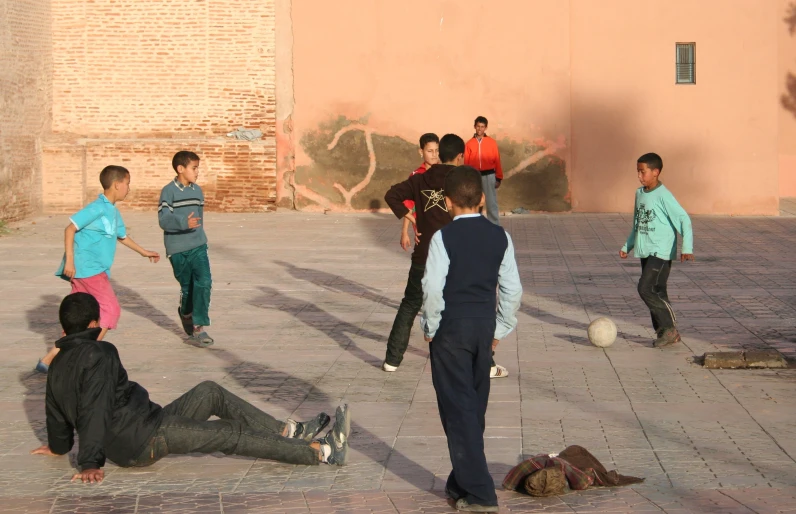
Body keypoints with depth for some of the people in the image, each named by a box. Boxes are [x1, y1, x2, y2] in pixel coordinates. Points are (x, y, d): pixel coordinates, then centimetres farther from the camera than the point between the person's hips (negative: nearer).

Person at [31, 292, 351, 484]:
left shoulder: (57, 367, 10)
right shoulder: (97, 354, -17)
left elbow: (55, 413, 21)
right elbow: (94, 409, -25)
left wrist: (59, 445, 40)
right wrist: (90, 464, -28)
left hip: (122, 446, 10)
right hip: (145, 440, -10)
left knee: (210, 393, 17)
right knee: (235, 434, -9)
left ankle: (286, 432, 15)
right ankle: (322, 452, -8)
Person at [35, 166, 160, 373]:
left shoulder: (114, 212, 17)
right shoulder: (98, 208, -13)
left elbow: (122, 236, 35)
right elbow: (70, 228, -18)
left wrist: (144, 252, 46)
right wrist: (69, 260, -22)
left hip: (96, 270, 9)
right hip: (88, 268, -9)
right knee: (110, 309, -9)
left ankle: (50, 359, 13)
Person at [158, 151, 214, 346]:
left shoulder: (197, 190, 8)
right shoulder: (169, 191, -9)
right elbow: (163, 219, -19)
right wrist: (184, 223, -33)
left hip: (198, 246, 4)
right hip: (178, 249, -4)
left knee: (204, 282, -14)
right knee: (187, 287, 8)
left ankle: (199, 327, -11)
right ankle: (186, 314, 38)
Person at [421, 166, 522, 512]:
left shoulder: (444, 237, -12)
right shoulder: (500, 237, 2)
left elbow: (433, 288, -16)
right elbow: (512, 290, 3)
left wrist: (431, 327, -3)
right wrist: (500, 329, 12)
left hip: (451, 328, -5)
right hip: (485, 327, 5)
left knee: (458, 409, -2)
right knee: (474, 408, 16)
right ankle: (463, 483, 25)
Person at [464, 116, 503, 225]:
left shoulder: (492, 142, 0)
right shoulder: (469, 143, 2)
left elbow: (497, 161, 0)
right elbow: (466, 163, 3)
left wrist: (498, 178, -3)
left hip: (489, 176, -1)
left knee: (491, 203, 0)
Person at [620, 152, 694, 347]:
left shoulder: (663, 196, -14)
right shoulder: (639, 193, 11)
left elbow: (684, 219, -17)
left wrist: (687, 248, -26)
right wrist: (627, 246, 23)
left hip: (661, 253, -8)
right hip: (645, 252, 8)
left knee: (645, 289, -15)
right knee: (656, 292, 9)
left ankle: (669, 328, -8)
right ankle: (663, 332, 15)